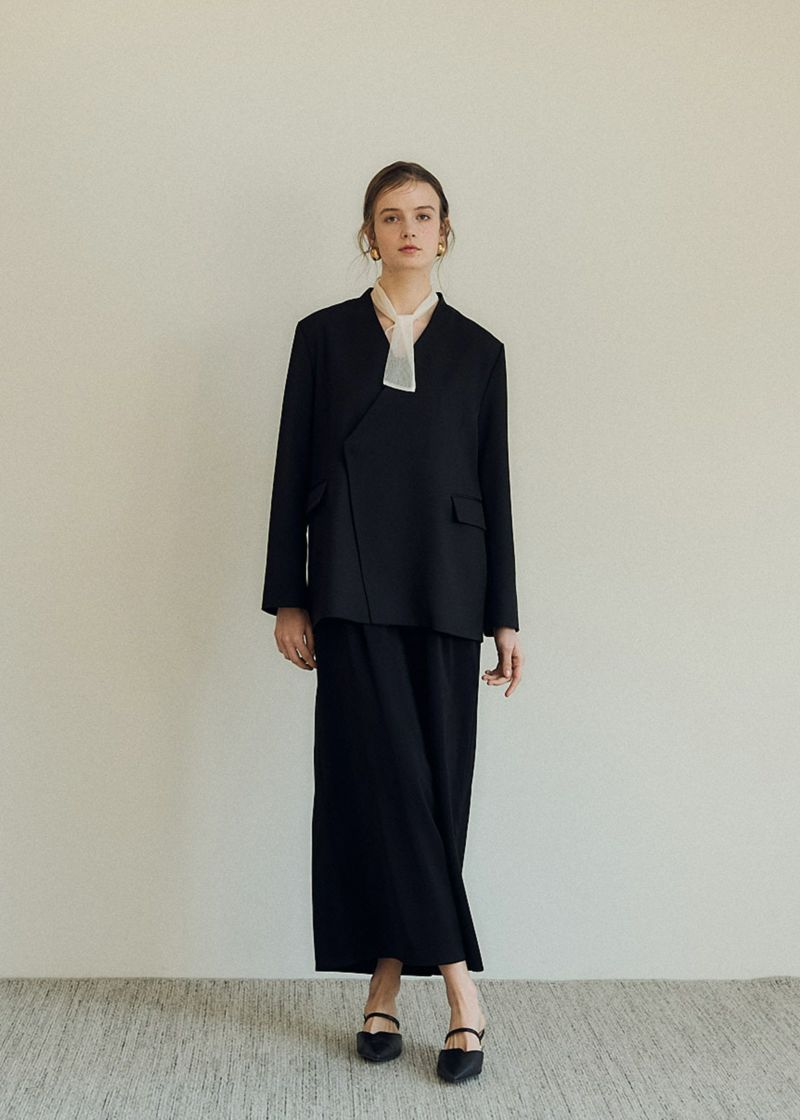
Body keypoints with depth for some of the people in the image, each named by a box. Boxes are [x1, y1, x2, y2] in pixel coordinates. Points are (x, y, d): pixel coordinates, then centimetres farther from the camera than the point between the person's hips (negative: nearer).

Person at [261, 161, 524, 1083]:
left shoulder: (477, 350, 10)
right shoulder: (323, 335, 8)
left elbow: (494, 485, 9)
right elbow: (292, 471, 6)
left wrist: (505, 615, 6)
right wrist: (287, 597, 0)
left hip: (445, 590, 2)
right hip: (353, 590, -1)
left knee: (436, 787, 2)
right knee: (385, 780, -9)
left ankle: (387, 983, 13)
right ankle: (459, 987, -1)